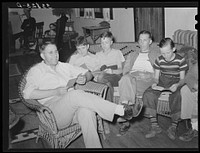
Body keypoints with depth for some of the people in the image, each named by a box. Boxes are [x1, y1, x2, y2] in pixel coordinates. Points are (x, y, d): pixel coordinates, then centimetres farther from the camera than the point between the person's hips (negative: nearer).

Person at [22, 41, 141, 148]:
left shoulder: (65, 66, 26)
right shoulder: (36, 71, 12)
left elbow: (89, 74, 24)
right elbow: (27, 94, -6)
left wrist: (84, 78, -3)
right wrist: (56, 91, -11)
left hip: (72, 105, 4)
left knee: (87, 111, -34)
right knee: (75, 94, -35)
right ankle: (120, 110, -33)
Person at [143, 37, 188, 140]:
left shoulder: (180, 60, -3)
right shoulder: (159, 60, 5)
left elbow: (182, 78, -1)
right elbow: (156, 76, 10)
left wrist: (177, 85, -24)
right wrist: (155, 83, -14)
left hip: (175, 83, -3)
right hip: (161, 82, 3)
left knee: (176, 97, -37)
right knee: (148, 94, -26)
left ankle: (173, 127, -17)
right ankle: (154, 126, -20)